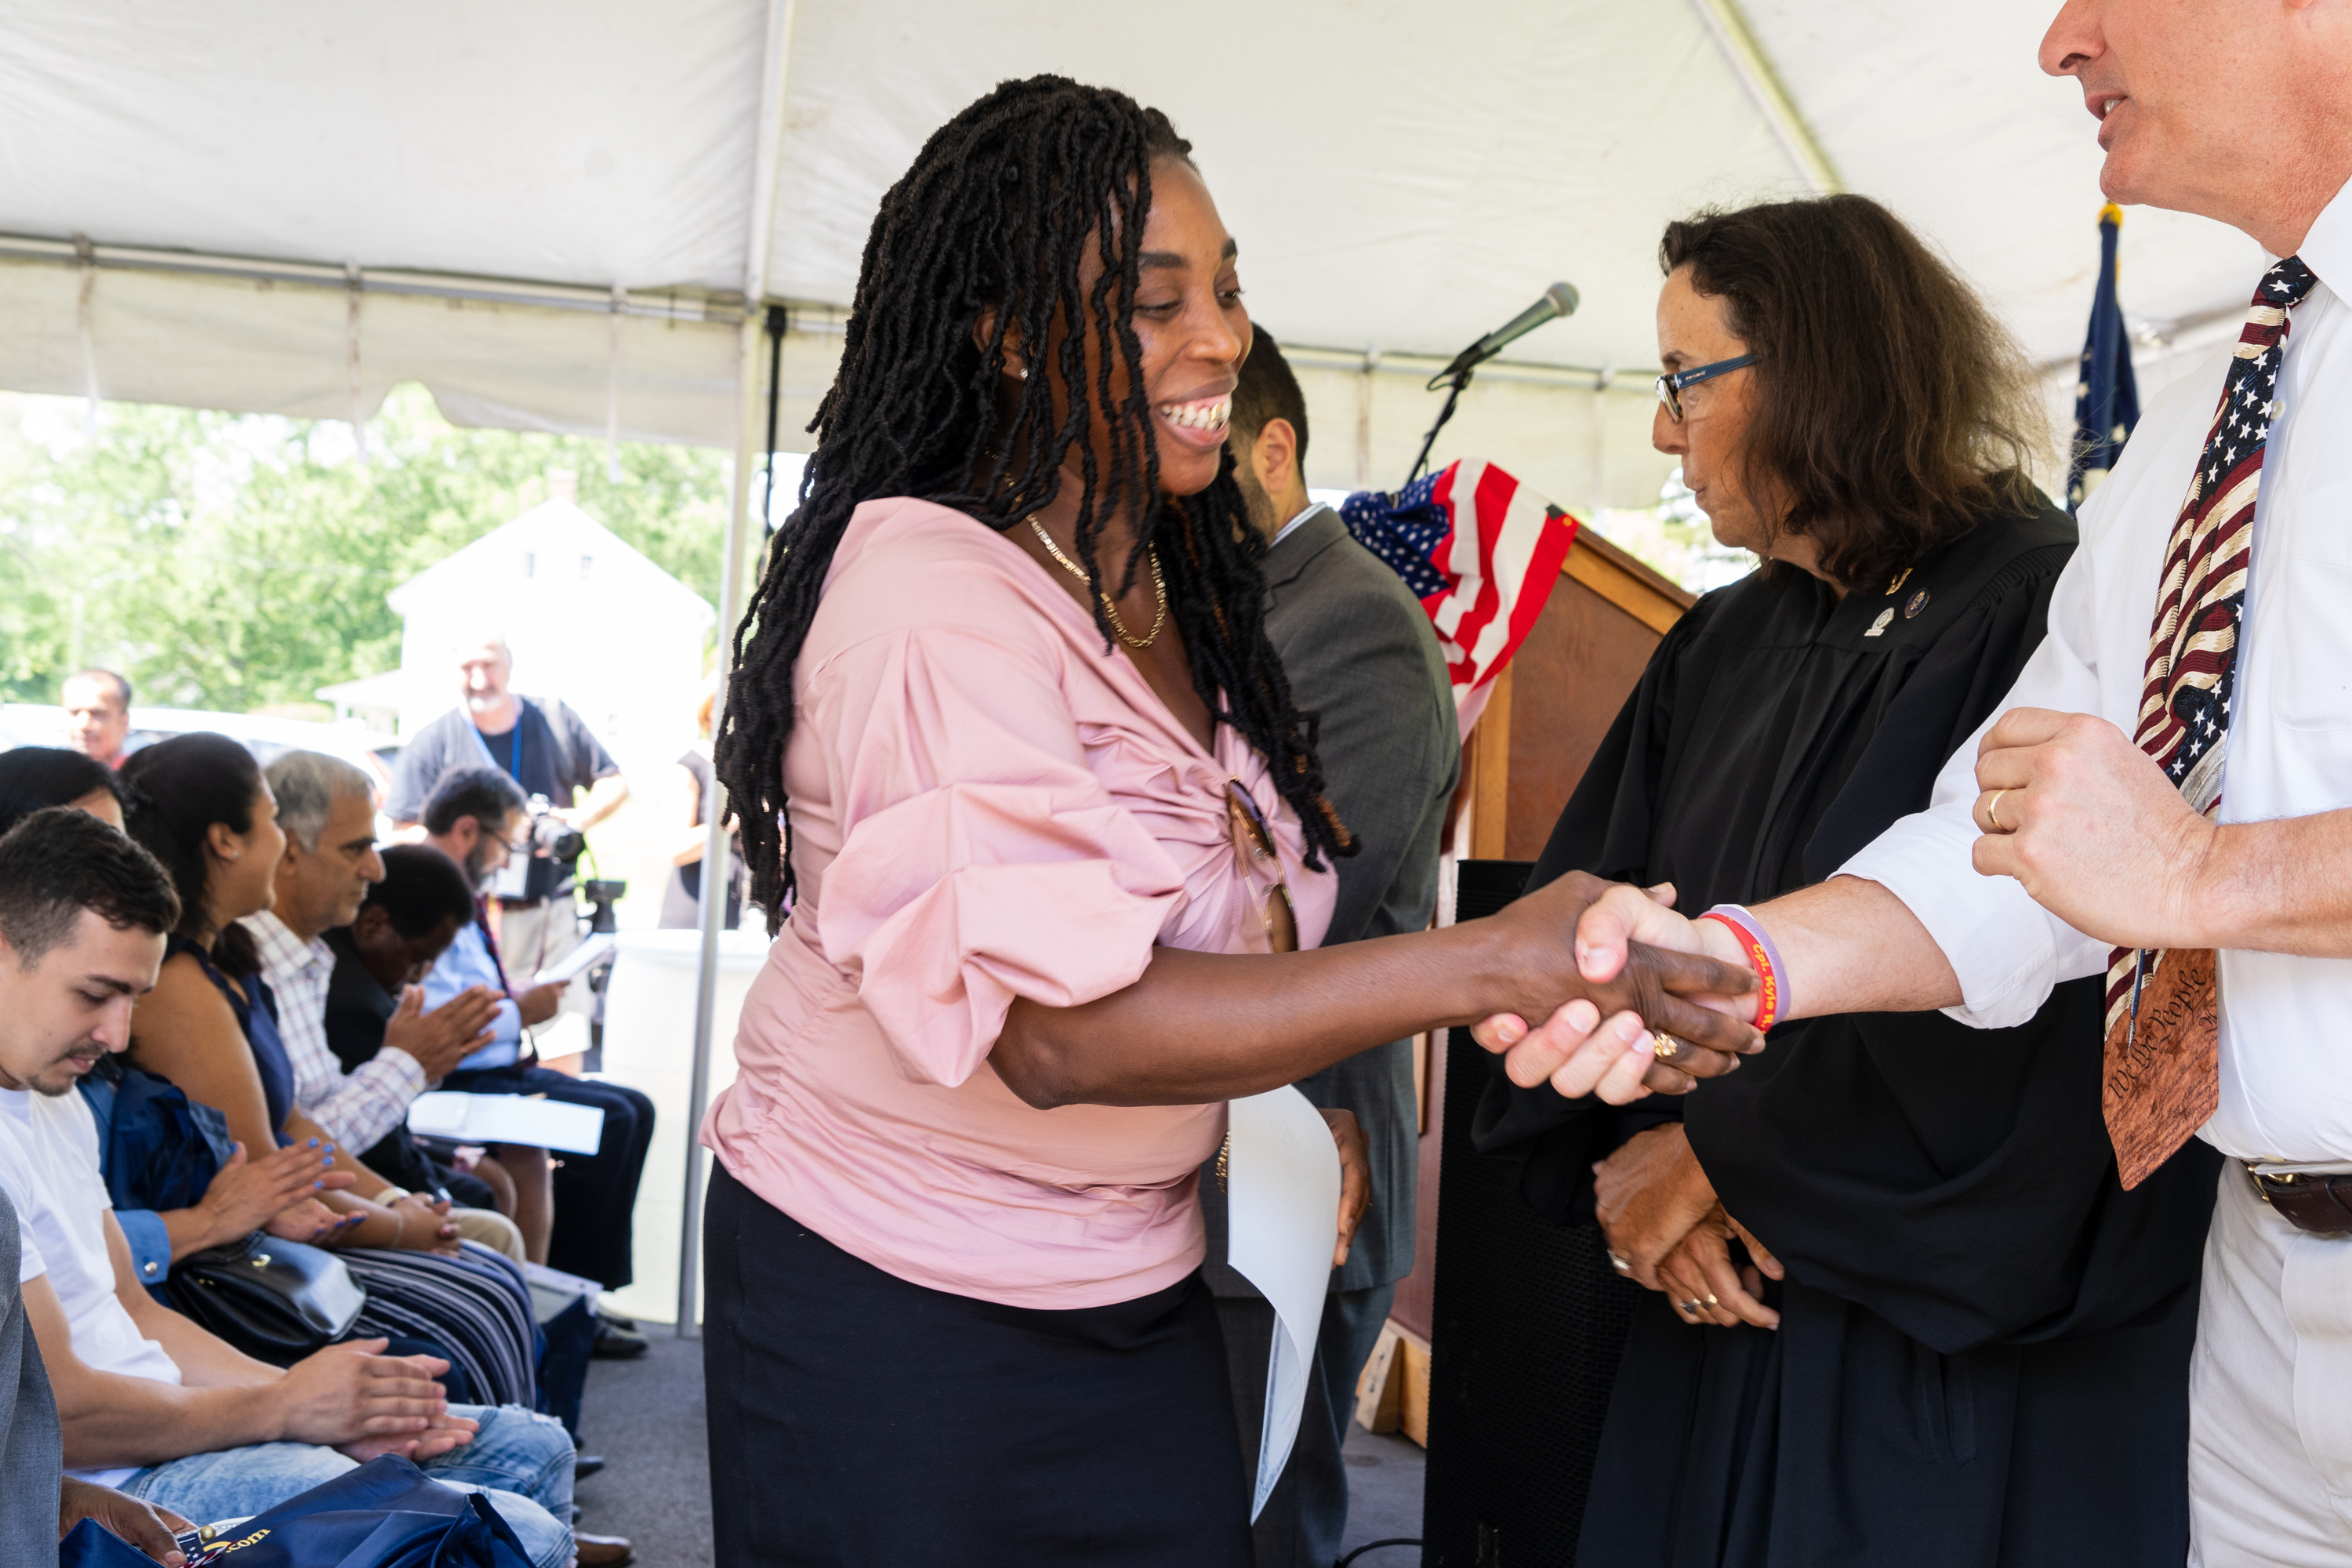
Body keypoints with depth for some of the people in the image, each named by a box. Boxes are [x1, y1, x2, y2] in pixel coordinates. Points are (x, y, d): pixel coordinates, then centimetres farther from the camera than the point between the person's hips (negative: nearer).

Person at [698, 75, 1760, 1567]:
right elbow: (1060, 1027, -31)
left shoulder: (1169, 589, 6)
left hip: (1139, 1297, 8)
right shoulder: (929, 600, -22)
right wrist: (1490, 963, -35)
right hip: (894, 1311, -7)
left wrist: (1305, 1089, 2)